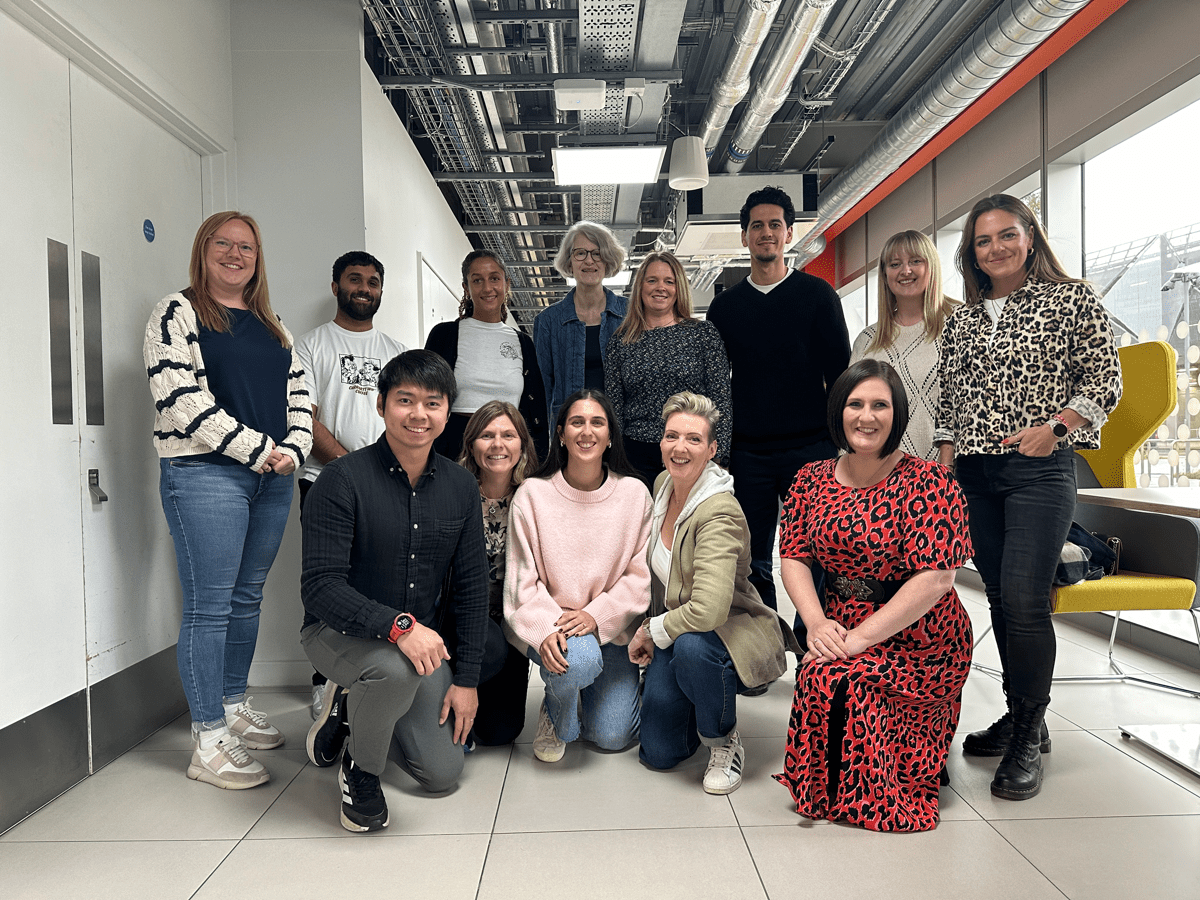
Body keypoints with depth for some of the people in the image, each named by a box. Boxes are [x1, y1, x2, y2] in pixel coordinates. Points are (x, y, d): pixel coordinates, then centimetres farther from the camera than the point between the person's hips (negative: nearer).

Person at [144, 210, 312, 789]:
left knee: (247, 598, 13)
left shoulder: (270, 323, 19)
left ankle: (235, 708, 27)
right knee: (210, 606, -5)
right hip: (204, 475, -6)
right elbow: (181, 400, -12)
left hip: (273, 477, 6)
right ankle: (209, 741, 4)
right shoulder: (177, 313, -1)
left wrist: (292, 450, -3)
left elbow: (298, 392, 16)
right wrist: (258, 450, -13)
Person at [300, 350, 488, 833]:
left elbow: (472, 587, 2)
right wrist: (396, 625, -38)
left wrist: (467, 678, -1)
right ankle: (359, 767, -4)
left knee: (442, 774, 1)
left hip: (422, 639, 5)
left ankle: (354, 706, 28)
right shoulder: (343, 479, -18)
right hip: (339, 631, -5)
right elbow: (319, 587, -24)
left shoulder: (460, 486, -2)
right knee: (395, 669, -38)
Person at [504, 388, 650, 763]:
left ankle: (611, 690, 30)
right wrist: (546, 631, -24)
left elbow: (642, 575, -4)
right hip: (549, 625, -1)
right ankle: (557, 717, 3)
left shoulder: (634, 493, -5)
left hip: (612, 628, 2)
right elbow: (523, 580, -8)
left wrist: (597, 614, -17)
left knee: (612, 736, -7)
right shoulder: (532, 495, -8)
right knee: (578, 660, -34)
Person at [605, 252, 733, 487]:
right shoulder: (621, 342, 8)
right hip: (637, 456, 1)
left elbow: (721, 400, 1)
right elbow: (613, 406, 9)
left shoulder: (704, 333, 3)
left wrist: (718, 458, -6)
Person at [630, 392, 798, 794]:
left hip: (732, 630, -6)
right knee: (658, 753, -1)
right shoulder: (663, 484, -3)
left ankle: (724, 742, -11)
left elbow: (708, 610, -37)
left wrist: (653, 630, -19)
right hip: (671, 632, 6)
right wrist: (649, 631, 5)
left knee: (691, 648, -41)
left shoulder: (720, 513, -27)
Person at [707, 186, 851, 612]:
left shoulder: (817, 294, 5)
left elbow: (839, 371, 3)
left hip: (811, 449, -2)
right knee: (752, 563, 6)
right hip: (747, 453, 2)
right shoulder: (724, 306, 11)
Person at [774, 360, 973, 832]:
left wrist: (858, 638, -21)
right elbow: (794, 558, 4)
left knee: (829, 678, -28)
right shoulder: (811, 479, 5)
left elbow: (934, 580, -17)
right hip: (839, 630, 4)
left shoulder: (930, 483, -11)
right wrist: (816, 621, -15)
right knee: (822, 672, -27)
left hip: (918, 642, -4)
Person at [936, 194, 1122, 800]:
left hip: (1040, 470, -5)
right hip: (972, 474, 5)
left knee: (1024, 599, -13)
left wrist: (1053, 426, -15)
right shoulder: (961, 320, 16)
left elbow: (1105, 381, -1)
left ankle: (1028, 737, 3)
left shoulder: (1072, 298, 3)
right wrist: (944, 459, 7)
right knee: (999, 598, 9)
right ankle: (1020, 718, 24)